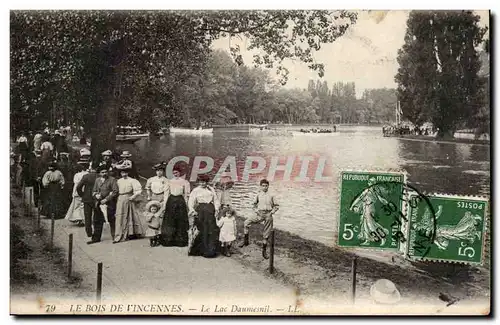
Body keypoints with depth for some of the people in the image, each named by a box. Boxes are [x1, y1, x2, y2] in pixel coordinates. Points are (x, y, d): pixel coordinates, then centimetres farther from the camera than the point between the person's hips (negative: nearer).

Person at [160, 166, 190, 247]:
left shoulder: (184, 182, 4)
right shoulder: (169, 181, 12)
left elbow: (186, 194, 2)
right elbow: (166, 193, 11)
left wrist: (186, 205, -3)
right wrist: (165, 204, 5)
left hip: (180, 201, -2)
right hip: (171, 201, 2)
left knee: (180, 221, -1)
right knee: (169, 220, 1)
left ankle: (180, 240, 7)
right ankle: (169, 240, 8)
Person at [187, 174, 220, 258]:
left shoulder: (211, 189, 18)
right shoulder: (195, 191, 10)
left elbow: (216, 200, 17)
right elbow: (190, 201, 3)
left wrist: (216, 209, 4)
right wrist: (192, 210, -11)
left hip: (210, 211, 2)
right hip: (200, 210, -2)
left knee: (212, 230, -4)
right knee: (202, 230, -3)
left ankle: (210, 250, 1)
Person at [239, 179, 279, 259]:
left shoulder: (271, 196, 3)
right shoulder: (258, 195, 5)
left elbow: (276, 206, 8)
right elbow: (254, 205, 16)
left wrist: (271, 213, -6)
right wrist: (256, 211, -1)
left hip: (268, 215, -1)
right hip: (260, 213, 1)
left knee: (266, 234, 3)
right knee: (246, 223, -19)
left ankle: (264, 251, 17)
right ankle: (246, 241, -5)